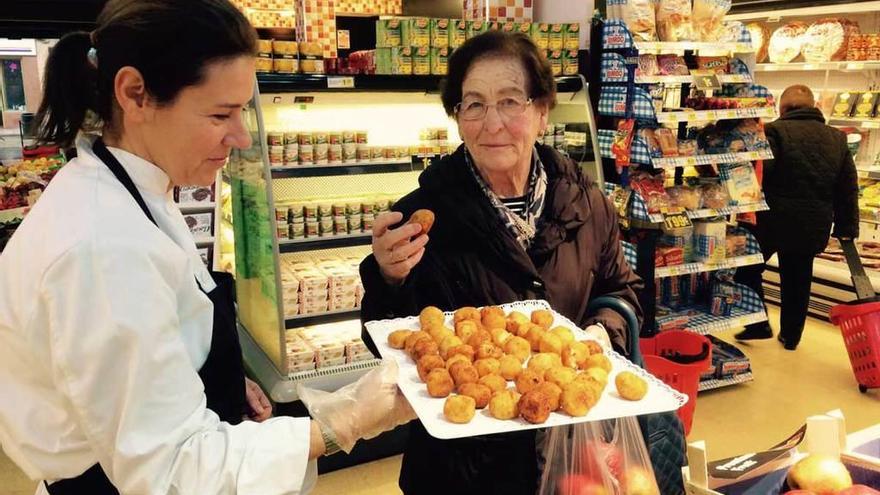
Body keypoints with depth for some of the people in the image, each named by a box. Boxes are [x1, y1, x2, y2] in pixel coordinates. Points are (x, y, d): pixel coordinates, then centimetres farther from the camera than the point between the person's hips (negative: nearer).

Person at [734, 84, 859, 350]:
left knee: (748, 270, 14)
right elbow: (849, 189, 11)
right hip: (813, 228, 5)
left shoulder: (775, 131, -11)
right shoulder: (838, 139, 9)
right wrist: (846, 228, 16)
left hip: (772, 221, -5)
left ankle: (758, 325, 13)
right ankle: (791, 336, 28)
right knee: (798, 281, 17)